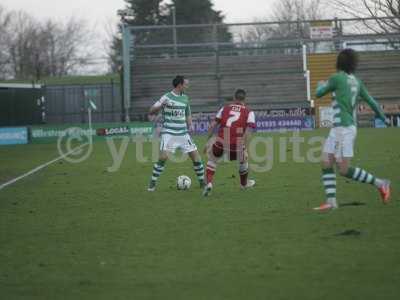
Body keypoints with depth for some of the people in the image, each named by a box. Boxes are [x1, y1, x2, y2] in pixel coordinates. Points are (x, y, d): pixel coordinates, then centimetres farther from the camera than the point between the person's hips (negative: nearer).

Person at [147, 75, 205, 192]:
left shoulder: (185, 98, 11)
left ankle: (202, 182, 15)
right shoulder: (167, 97, -7)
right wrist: (161, 106, -28)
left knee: (196, 156, 1)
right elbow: (151, 111, -9)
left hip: (183, 133, 5)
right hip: (169, 133, -5)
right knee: (163, 157, -18)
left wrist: (190, 125, 5)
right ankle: (152, 184, -6)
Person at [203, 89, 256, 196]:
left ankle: (208, 183, 9)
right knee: (243, 160, 31)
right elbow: (248, 132, -4)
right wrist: (245, 150, -7)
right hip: (237, 145, -1)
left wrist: (208, 141, 16)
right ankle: (244, 183, 51)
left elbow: (213, 125, 10)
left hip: (221, 142, 1)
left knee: (212, 159, 28)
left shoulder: (225, 108, 16)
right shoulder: (249, 112, 8)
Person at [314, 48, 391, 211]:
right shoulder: (356, 81, 10)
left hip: (344, 128, -9)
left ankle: (379, 183, 1)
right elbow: (370, 100, 17)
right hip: (338, 129, 9)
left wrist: (320, 85, 26)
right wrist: (382, 116, 32)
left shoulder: (336, 78, -10)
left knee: (344, 169, -7)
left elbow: (319, 94, 2)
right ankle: (331, 201, 1)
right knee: (326, 164, 6)